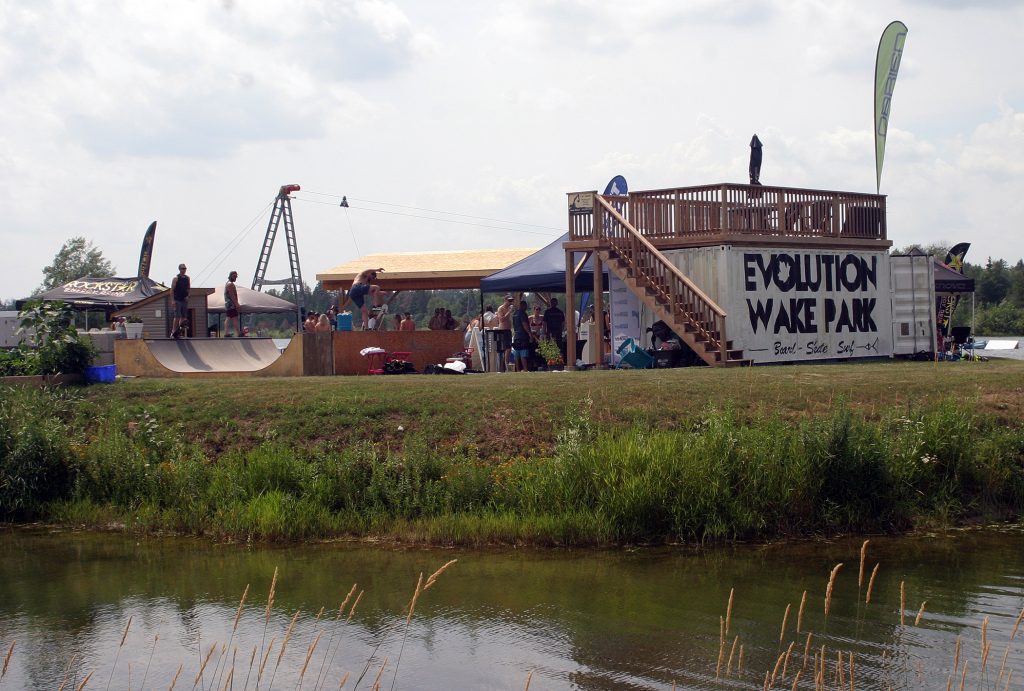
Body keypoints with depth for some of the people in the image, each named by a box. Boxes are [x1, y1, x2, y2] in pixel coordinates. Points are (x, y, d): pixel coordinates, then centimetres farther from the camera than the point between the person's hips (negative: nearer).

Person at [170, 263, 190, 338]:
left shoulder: (187, 278, 10)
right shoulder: (176, 278, -5)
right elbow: (172, 290, -7)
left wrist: (187, 296, 2)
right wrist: (173, 300, -14)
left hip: (185, 300, 5)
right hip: (177, 300, -5)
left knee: (184, 317, 4)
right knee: (177, 317, -10)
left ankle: (179, 332, 10)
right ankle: (174, 331, -5)